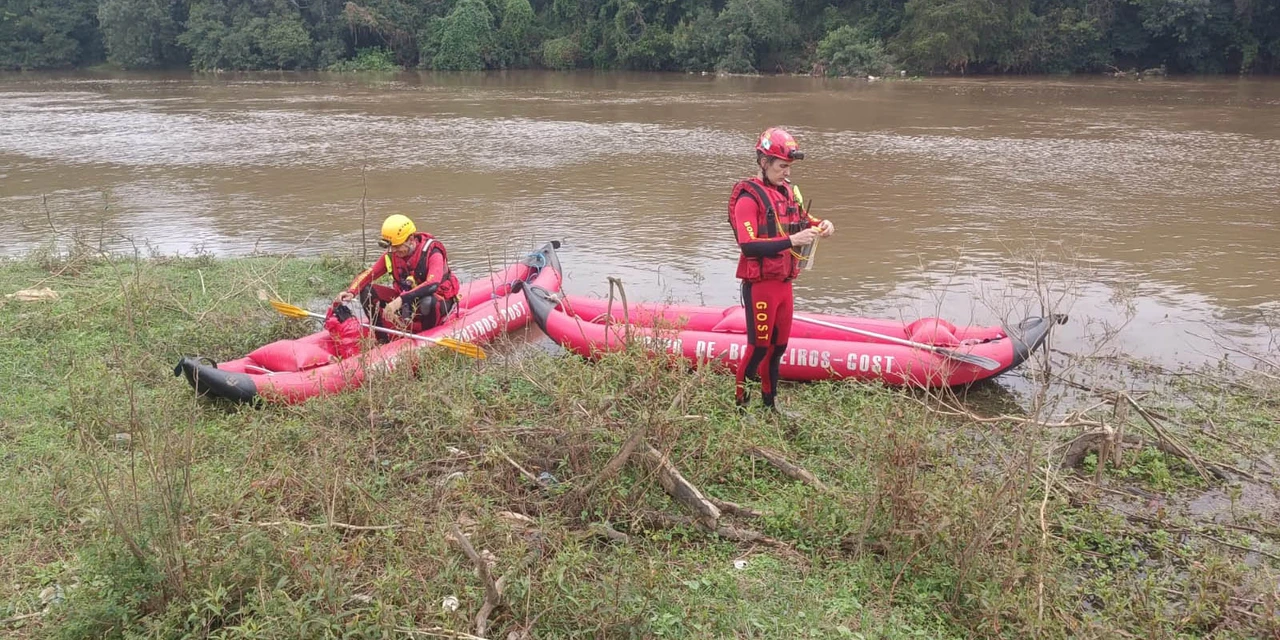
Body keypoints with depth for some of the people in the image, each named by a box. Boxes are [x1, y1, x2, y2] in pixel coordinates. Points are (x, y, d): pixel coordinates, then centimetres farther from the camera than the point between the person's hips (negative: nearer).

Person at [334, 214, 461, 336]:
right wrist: (350, 292, -27)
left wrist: (401, 300, -48)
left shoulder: (432, 252, -23)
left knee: (427, 302, -42)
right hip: (406, 299, 6)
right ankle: (383, 338, -8)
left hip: (439, 301, -6)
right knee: (366, 290, -10)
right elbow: (368, 274, -6)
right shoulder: (391, 255, -5)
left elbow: (433, 285, -39)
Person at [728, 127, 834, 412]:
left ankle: (769, 402, 29)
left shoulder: (789, 192, 10)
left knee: (779, 345, 15)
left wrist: (821, 225, 2)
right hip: (760, 284, -8)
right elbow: (748, 246, -24)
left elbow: (802, 220, 24)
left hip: (784, 282, 8)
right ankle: (738, 401, 12)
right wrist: (791, 241, -28)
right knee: (759, 346, -2)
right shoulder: (749, 198, -15)